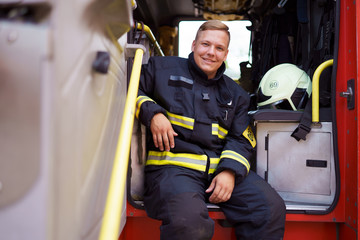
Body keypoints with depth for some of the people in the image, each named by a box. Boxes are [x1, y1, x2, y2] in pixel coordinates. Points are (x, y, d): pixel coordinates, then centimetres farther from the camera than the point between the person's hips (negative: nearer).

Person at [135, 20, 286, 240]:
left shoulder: (235, 94, 22)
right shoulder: (163, 68, 12)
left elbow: (241, 139, 15)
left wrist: (230, 170, -5)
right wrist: (153, 113, -8)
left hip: (222, 167, 5)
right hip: (174, 165, -4)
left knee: (273, 209, -17)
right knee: (189, 221, -36)